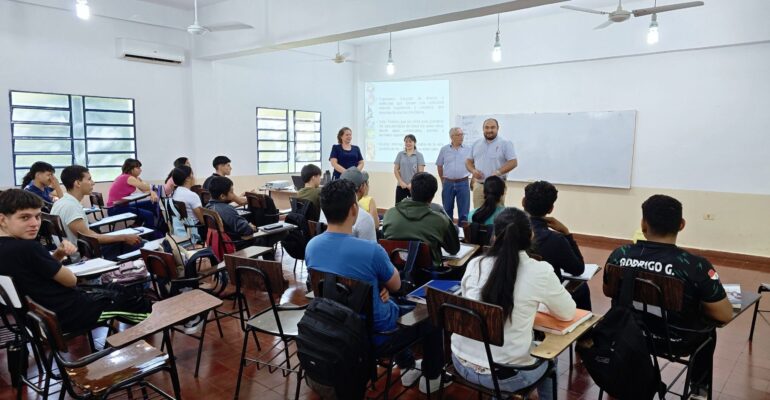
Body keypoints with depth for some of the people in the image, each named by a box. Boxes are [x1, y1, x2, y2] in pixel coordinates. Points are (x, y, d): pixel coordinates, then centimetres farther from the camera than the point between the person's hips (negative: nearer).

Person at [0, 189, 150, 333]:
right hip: (68, 313, -9)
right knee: (142, 304, 11)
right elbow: (71, 280, -18)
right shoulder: (27, 248, -28)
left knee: (114, 289, 28)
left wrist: (59, 253, -6)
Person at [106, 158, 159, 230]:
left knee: (152, 204, 7)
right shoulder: (129, 178, -18)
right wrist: (139, 180, 3)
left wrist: (152, 193, -17)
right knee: (148, 215, -21)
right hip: (115, 208, -10)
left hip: (123, 205, 10)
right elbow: (146, 188, -17)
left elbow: (145, 189, 5)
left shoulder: (127, 177, 11)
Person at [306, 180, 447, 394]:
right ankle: (432, 377, 36)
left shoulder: (311, 246, -12)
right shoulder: (370, 250, -31)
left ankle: (407, 366, 46)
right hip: (373, 333, -6)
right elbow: (396, 285, -10)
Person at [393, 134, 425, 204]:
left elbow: (421, 172, -4)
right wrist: (401, 182, -6)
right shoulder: (400, 154, 7)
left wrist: (413, 183, -12)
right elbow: (395, 170, 6)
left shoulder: (419, 155, 1)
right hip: (401, 186, 2)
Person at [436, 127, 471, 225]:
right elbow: (439, 165, 13)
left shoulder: (468, 150, 0)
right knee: (447, 210, 11)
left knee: (463, 211, 3)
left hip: (463, 183, -1)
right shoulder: (444, 150, 2)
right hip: (448, 183, 1)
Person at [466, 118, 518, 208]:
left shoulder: (505, 144, -1)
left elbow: (513, 162, -8)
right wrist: (473, 170, -5)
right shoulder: (476, 144, 13)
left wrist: (498, 172, -20)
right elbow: (469, 161, 17)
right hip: (478, 186, 4)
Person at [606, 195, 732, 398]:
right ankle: (699, 388, 43)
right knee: (707, 329, 28)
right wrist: (696, 304, 4)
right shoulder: (696, 266, -27)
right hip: (676, 341, -2)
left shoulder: (619, 255, -18)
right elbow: (725, 315, -15)